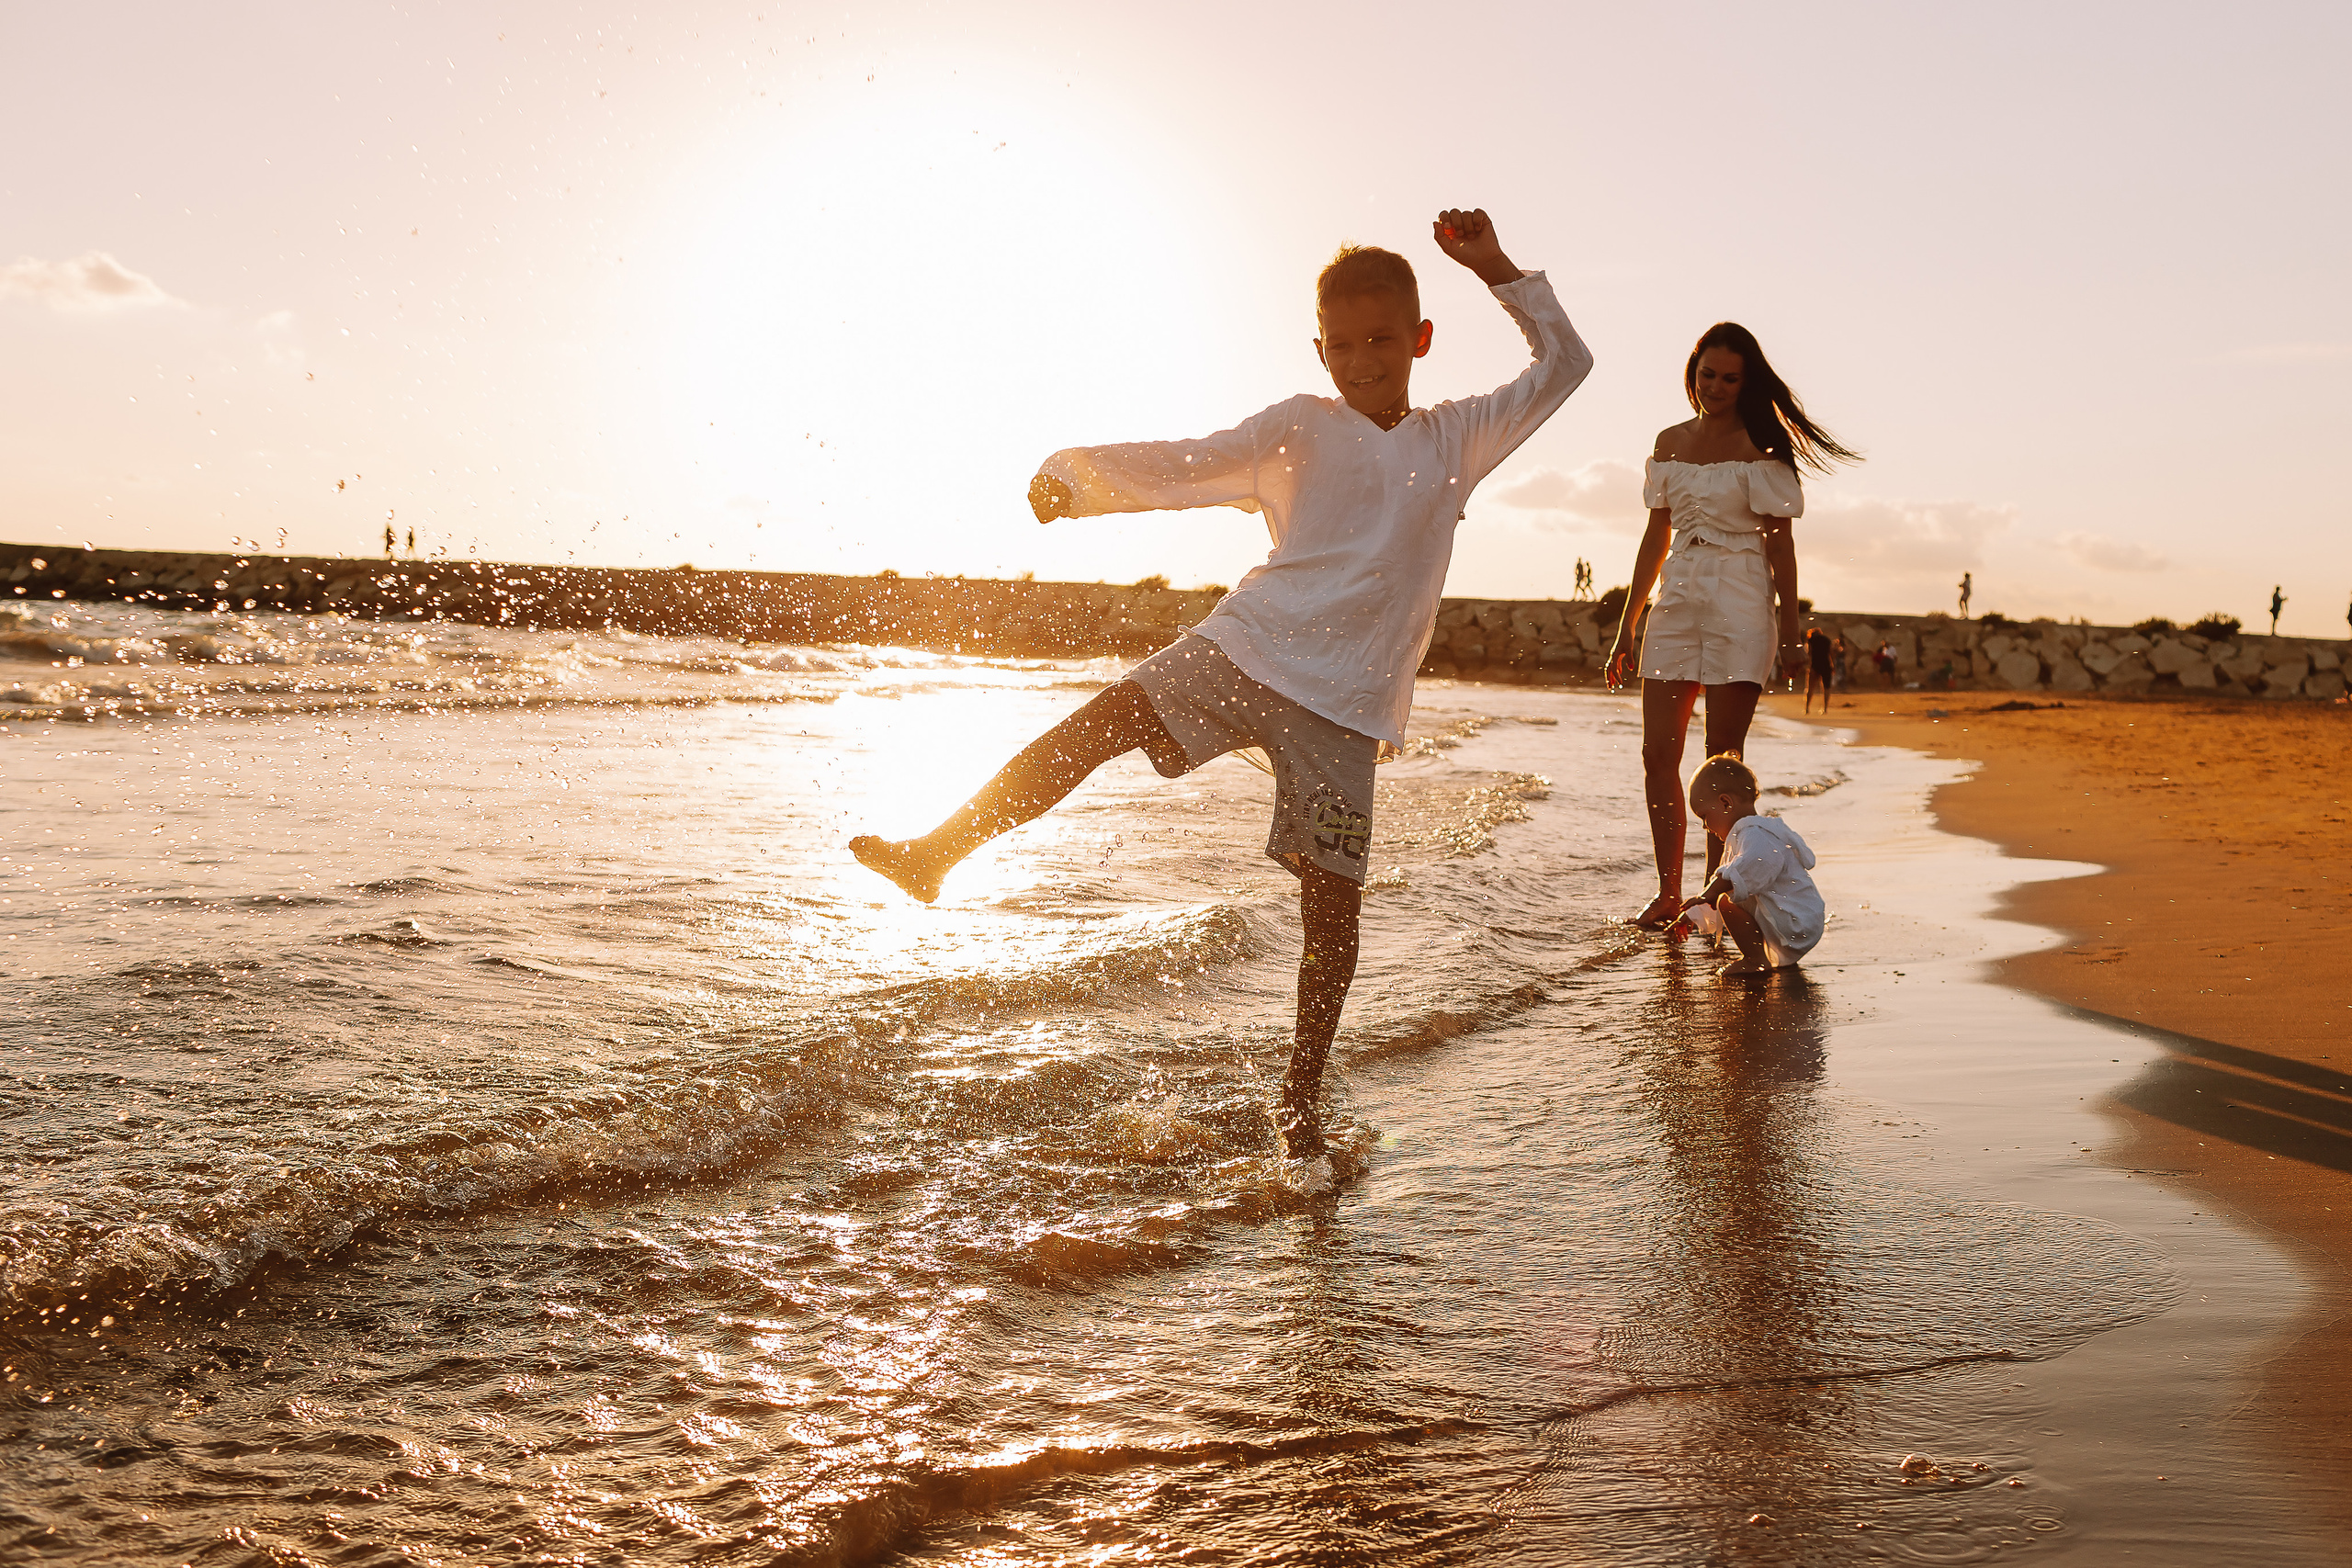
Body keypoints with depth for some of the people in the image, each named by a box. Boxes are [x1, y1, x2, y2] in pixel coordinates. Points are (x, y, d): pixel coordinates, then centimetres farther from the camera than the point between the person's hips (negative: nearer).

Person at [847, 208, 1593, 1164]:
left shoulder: (1458, 440, 14)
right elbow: (1188, 467, -3)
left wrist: (1495, 270, 12)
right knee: (1096, 725, -21)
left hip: (1344, 699, 1)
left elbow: (1565, 361, 19)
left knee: (1334, 897, -3)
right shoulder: (1299, 429, 7)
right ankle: (935, 854, -12)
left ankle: (1301, 1098, 11)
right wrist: (1077, 475, -18)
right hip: (1245, 649, -1)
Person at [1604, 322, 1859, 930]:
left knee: (1723, 760, -3)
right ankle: (1669, 895, 8)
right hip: (1677, 605, 5)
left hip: (1740, 607, -5)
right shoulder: (1670, 442, 13)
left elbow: (1780, 542, -3)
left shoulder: (1760, 446, -2)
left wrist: (1790, 628, -8)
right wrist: (1626, 625, 15)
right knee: (1658, 754, 0)